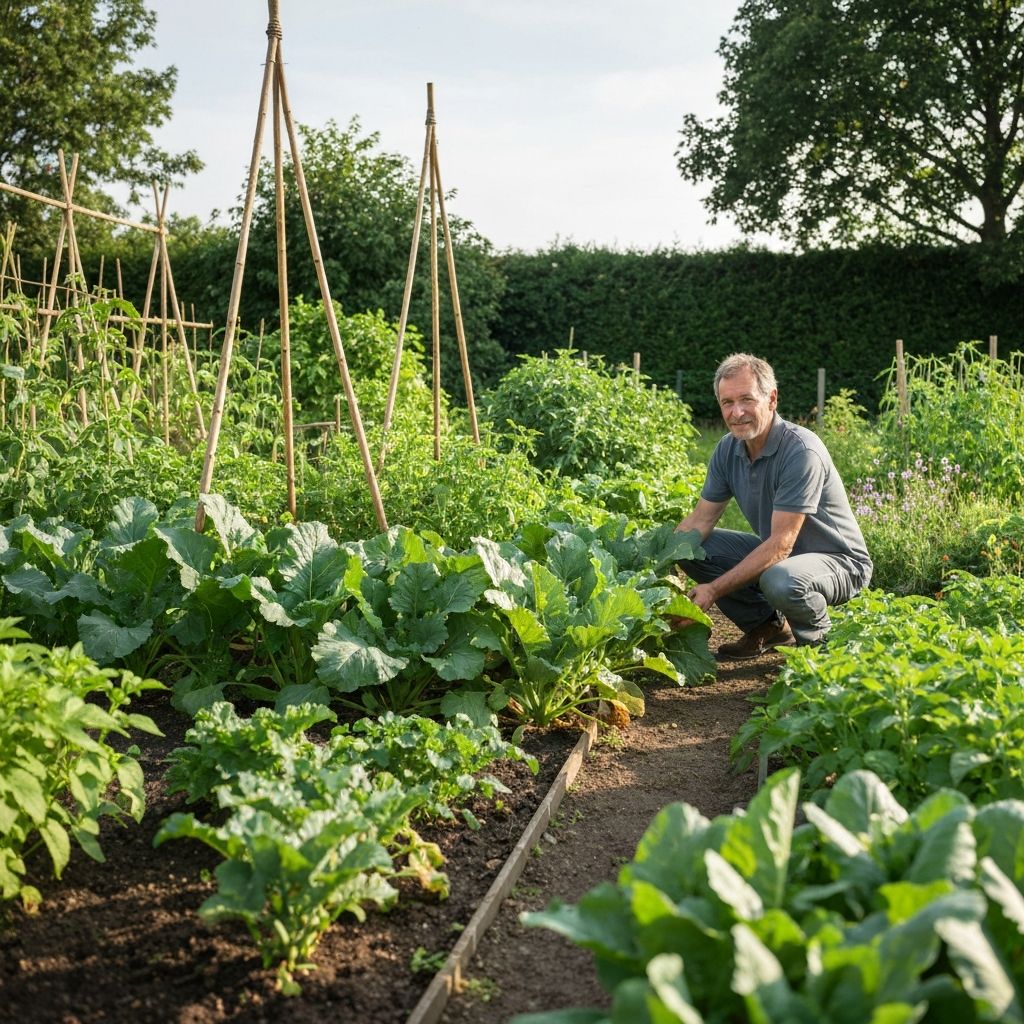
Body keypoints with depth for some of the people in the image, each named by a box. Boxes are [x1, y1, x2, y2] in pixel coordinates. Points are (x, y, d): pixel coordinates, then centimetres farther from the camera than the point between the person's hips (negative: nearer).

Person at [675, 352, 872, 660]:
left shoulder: (801, 451, -28)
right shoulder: (728, 450, -4)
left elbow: (781, 544, -30)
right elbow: (700, 520, 0)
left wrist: (714, 590, -33)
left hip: (838, 560, -7)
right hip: (775, 552, 8)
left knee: (780, 580, -39)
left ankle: (819, 638, -4)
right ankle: (768, 627, 9)